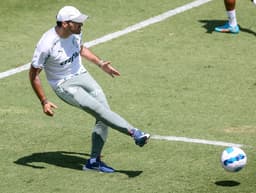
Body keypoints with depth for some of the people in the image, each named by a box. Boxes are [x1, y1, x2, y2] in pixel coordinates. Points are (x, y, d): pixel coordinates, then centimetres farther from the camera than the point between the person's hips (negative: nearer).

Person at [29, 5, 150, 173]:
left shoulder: (76, 32, -5)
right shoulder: (47, 44, -24)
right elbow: (33, 74, -14)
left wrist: (100, 64, 14)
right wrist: (44, 102, -17)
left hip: (82, 76, 7)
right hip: (64, 85, -7)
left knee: (103, 113, -5)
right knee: (96, 108, -26)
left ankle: (94, 161, 4)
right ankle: (133, 132, -31)